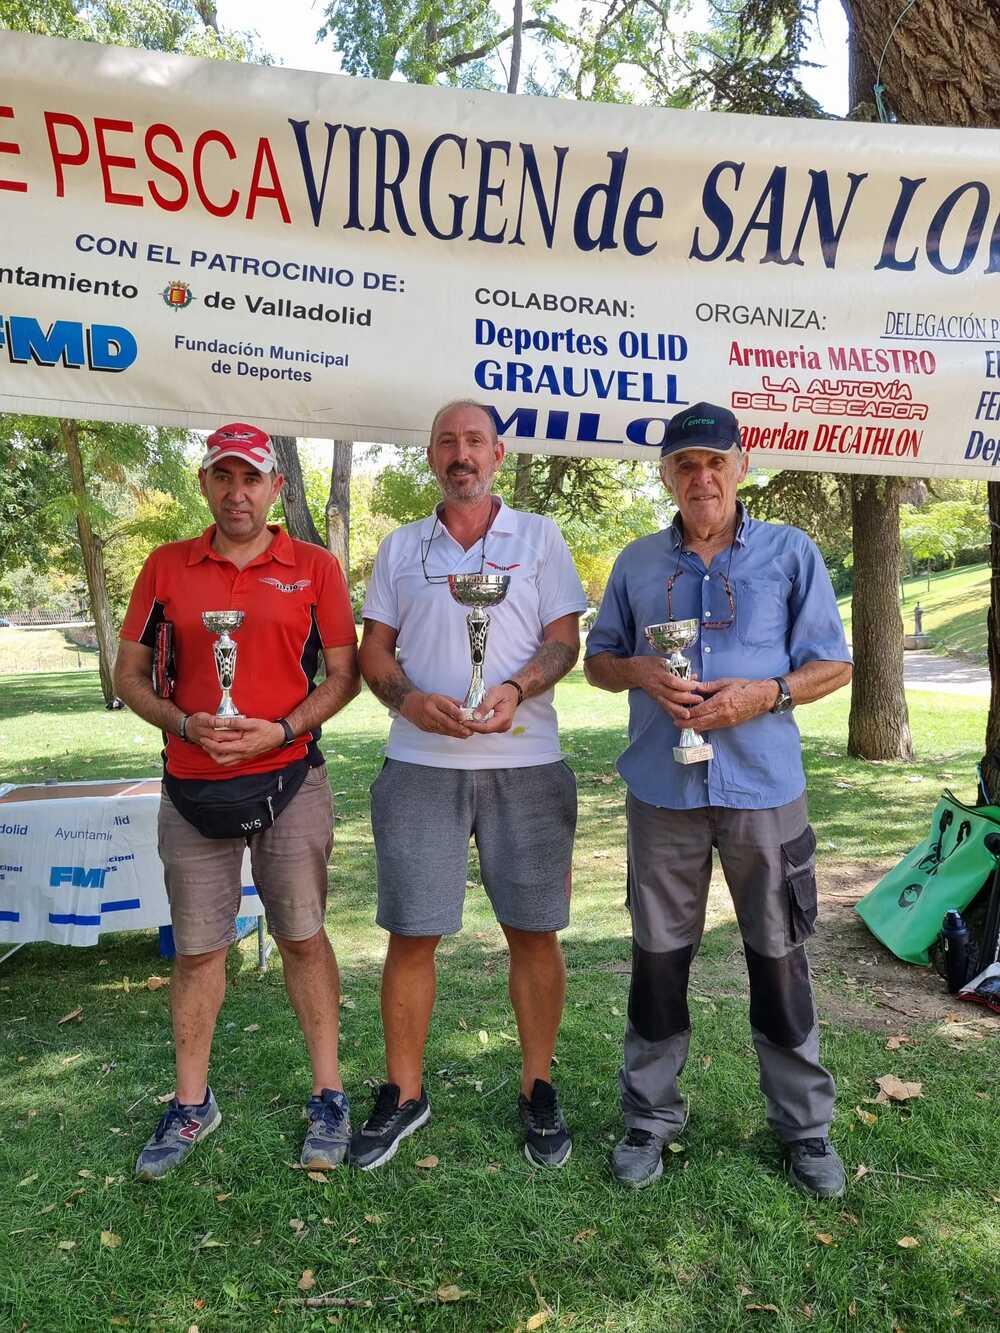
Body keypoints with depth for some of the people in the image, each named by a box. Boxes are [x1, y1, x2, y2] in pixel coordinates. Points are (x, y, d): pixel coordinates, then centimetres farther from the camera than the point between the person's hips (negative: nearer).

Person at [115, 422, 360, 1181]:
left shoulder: (314, 568, 1)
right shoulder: (166, 567, 6)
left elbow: (344, 675, 0)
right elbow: (130, 673, 7)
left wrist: (281, 730, -14)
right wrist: (184, 723, -11)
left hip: (289, 780, -2)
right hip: (192, 786, 2)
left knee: (303, 939, 7)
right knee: (197, 949, 11)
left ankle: (329, 1097, 21)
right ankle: (192, 1105, 28)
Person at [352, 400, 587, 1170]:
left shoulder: (539, 538, 9)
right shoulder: (400, 547, 13)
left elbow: (565, 639, 3)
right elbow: (374, 649, 11)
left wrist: (517, 688, -17)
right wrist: (409, 700, -10)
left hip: (525, 761, -1)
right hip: (420, 762, 1)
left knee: (534, 930, 5)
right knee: (411, 933, 4)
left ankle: (538, 1090, 23)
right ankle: (404, 1093, 21)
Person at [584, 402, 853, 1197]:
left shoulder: (791, 553, 2)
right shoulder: (638, 563, 8)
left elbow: (834, 664, 3)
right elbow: (598, 660, 13)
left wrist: (763, 694, -15)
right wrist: (642, 672, -9)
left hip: (763, 785, -1)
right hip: (663, 789, 2)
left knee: (779, 957, 9)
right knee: (658, 956, 10)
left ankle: (805, 1124, 28)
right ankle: (651, 1117, 27)